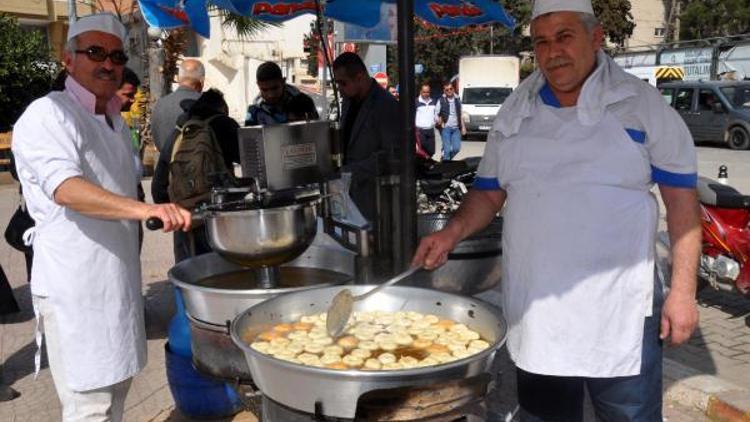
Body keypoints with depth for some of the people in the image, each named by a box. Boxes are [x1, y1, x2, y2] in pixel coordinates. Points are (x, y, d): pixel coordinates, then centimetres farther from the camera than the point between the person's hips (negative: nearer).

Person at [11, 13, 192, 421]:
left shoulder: (115, 121, 15)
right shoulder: (47, 116, -14)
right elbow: (65, 188, -32)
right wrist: (144, 208, -45)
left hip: (118, 278, 9)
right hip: (75, 289, -9)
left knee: (116, 386, 19)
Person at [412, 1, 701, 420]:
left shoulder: (643, 105, -4)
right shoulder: (514, 114, 7)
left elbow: (681, 197, -3)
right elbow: (490, 193, 12)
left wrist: (683, 291, -8)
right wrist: (453, 232, -6)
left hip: (620, 318, -3)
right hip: (534, 317, 4)